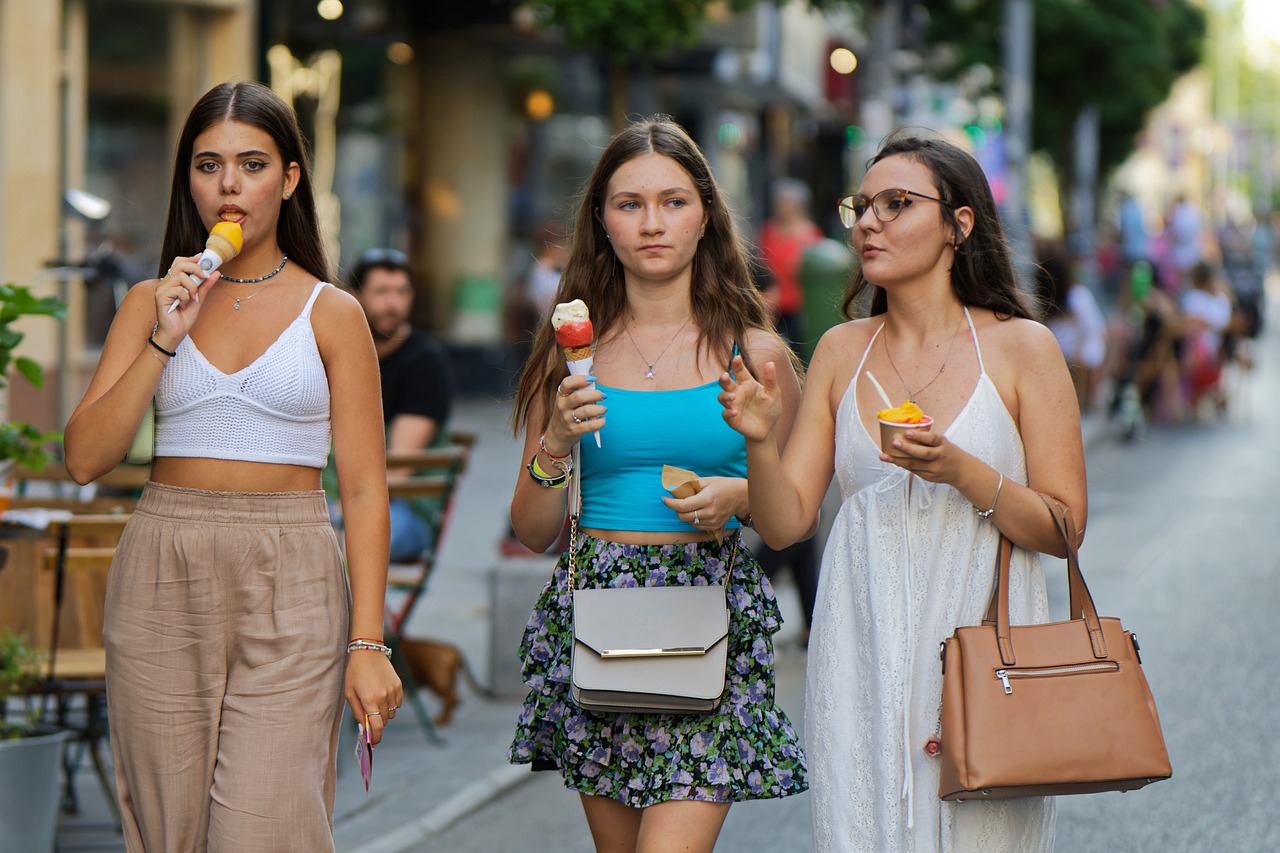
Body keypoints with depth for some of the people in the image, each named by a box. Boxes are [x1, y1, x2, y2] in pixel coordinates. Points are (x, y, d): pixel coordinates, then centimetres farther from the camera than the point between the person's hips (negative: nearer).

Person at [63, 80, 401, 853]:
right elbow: (85, 459, 1)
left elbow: (365, 490, 1)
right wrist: (164, 339, -9)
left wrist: (368, 643, -7)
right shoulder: (151, 302, 10)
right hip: (163, 581, 3)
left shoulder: (331, 314, 3)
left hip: (289, 586, -2)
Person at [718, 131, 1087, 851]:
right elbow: (786, 523, 5)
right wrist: (761, 441, -13)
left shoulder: (1021, 347, -1)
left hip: (984, 634, -3)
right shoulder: (843, 351, 8)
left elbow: (1064, 528, -3)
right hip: (864, 649, 3)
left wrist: (962, 473, -18)